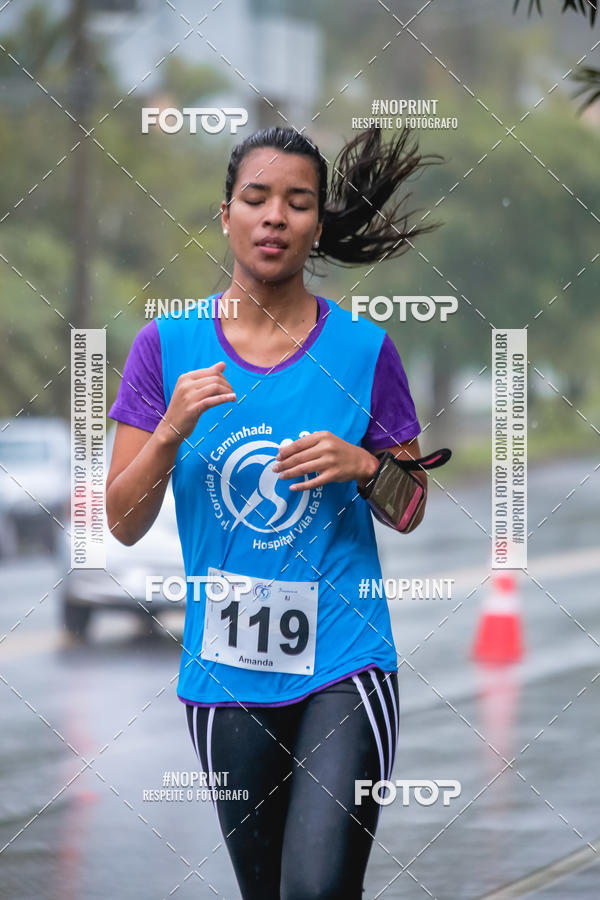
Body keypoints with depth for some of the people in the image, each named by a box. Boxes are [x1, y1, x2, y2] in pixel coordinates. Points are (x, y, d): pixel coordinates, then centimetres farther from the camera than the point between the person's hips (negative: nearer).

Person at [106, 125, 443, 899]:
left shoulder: (362, 349, 0)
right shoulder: (167, 345, 1)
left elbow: (411, 514, 9)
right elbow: (122, 523, 1)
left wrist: (364, 466, -12)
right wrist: (171, 430, -15)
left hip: (344, 661, -2)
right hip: (225, 670, 2)